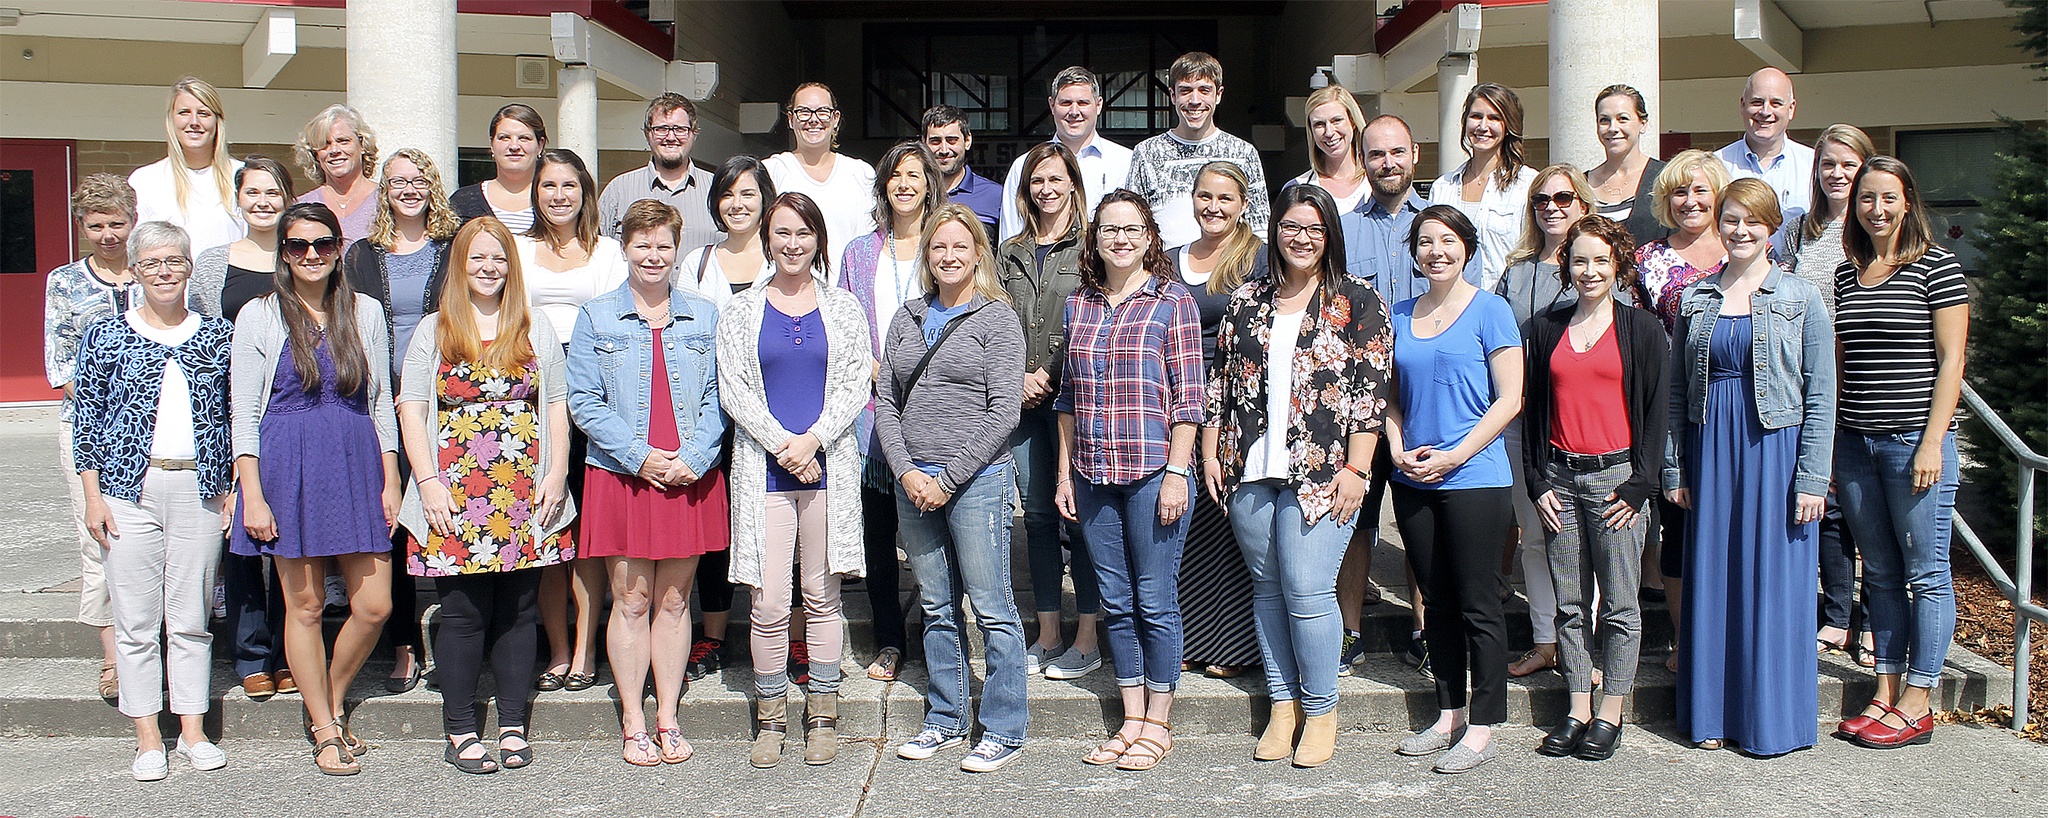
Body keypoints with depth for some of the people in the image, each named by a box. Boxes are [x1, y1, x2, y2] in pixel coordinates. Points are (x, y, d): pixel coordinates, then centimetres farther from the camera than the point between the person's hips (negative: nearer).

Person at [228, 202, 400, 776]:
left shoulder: (364, 313, 8)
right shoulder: (259, 316, 1)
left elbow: (381, 402, 10)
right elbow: (245, 412, 0)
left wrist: (390, 481, 4)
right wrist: (252, 494, -7)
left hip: (356, 465, 2)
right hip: (288, 469, -2)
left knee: (374, 606, 0)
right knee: (305, 605, 4)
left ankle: (331, 702, 25)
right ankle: (325, 731, 17)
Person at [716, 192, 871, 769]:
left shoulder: (844, 307, 9)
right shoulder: (740, 311, 8)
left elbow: (857, 385, 2)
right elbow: (733, 390, 1)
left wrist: (813, 440, -11)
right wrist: (781, 444, -11)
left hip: (829, 468, 1)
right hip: (763, 472, 0)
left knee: (822, 597, 6)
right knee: (769, 603, -2)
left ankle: (822, 715, 17)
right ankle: (770, 716, 12)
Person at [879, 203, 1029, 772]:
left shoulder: (997, 318, -2)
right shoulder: (907, 319, 13)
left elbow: (1004, 411, -9)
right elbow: (886, 402, 10)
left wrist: (948, 478, -12)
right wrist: (906, 471, -4)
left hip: (976, 480, -5)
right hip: (913, 482, 5)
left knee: (992, 608, -1)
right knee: (936, 608, 13)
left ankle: (1004, 731, 9)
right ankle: (945, 720, 25)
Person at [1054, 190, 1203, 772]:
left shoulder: (1174, 301, -2)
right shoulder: (1078, 305, 11)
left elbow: (1188, 397, -5)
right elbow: (1068, 397, 14)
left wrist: (1176, 472, -12)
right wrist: (1065, 474, 10)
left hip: (1152, 472, -4)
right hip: (1093, 476, 5)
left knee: (1155, 602, 2)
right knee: (1116, 602, 11)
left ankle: (1158, 725, 16)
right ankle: (1131, 721, 22)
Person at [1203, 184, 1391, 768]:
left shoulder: (1358, 303, 1)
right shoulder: (1246, 300, 13)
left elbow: (1371, 392, -4)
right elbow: (1220, 381, 15)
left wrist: (1355, 468, -10)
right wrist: (1211, 452, 8)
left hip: (1321, 473, -4)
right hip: (1250, 472, 4)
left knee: (1307, 591, -7)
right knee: (1268, 588, 9)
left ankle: (1321, 710, 10)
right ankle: (1282, 705, 20)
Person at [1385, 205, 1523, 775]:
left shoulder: (1489, 310, -4)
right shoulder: (1400, 315, 11)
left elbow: (1509, 398, -8)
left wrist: (1454, 456, -13)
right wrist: (1399, 448, -1)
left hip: (1474, 477, -5)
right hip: (1413, 482, 5)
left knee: (1477, 604, 0)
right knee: (1436, 602, 12)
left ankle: (1482, 728, 8)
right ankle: (1449, 714, 23)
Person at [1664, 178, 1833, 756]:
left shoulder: (1802, 300, 0)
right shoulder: (1696, 300, 8)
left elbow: (1820, 397, -3)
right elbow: (1678, 392, 9)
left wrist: (1811, 477, -8)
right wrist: (1674, 470, 5)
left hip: (1775, 449, -3)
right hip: (1711, 452, 3)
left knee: (1774, 583, 1)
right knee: (1712, 579, 7)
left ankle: (1773, 719, 13)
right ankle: (1714, 714, 17)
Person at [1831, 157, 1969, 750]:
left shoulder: (1936, 266, -3)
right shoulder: (1846, 274, 12)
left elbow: (1951, 361, -7)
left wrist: (1932, 442, -13)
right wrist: (1828, 445, 10)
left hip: (1915, 440, -5)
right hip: (1854, 442, 5)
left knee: (1926, 574, 2)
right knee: (1880, 574, 11)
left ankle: (1918, 704, 8)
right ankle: (1886, 691, 18)